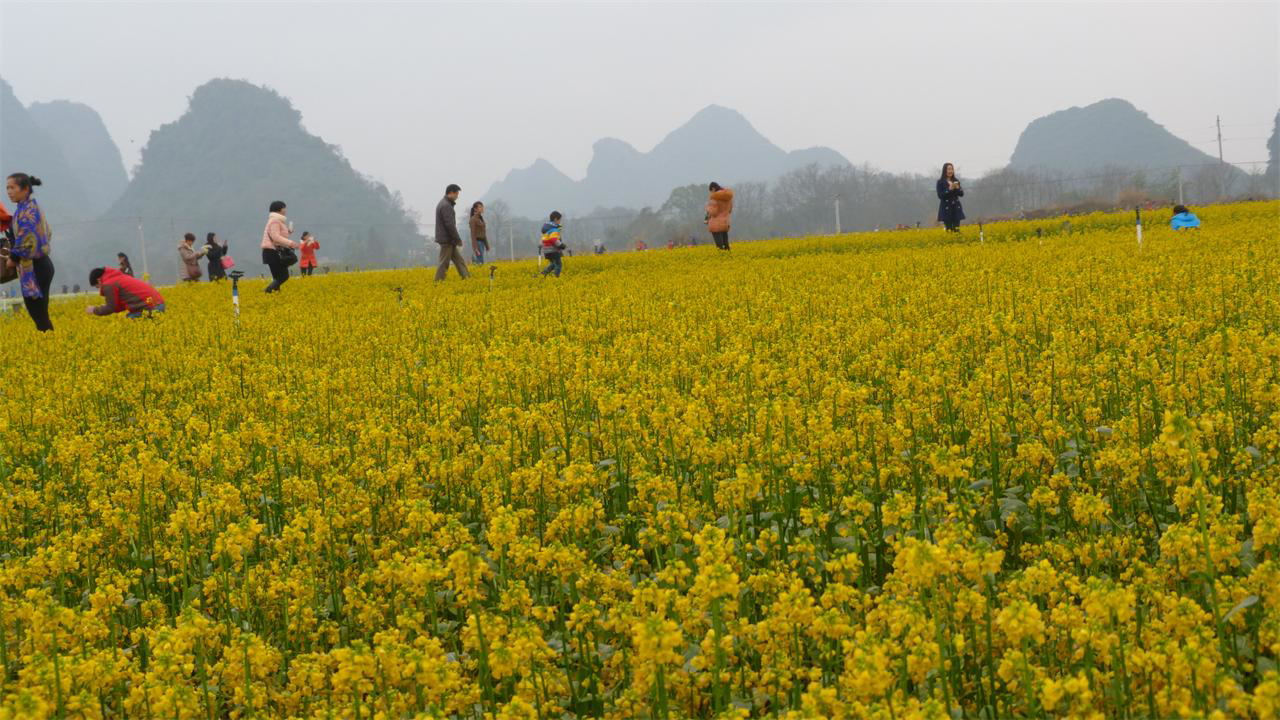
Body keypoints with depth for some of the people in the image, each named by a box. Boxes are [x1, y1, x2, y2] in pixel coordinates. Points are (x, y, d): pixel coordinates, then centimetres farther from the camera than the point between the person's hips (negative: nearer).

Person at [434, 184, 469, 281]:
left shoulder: (442, 204, 15)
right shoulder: (446, 206, -18)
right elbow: (450, 225, -23)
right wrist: (458, 239, -16)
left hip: (449, 240, 10)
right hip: (447, 240, -10)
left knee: (459, 261, 10)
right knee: (444, 263, -6)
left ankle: (466, 278, 11)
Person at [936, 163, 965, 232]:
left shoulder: (956, 181, 10)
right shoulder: (940, 182, -2)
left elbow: (962, 194, 8)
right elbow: (940, 195, -10)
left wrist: (957, 188, -10)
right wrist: (949, 189, -17)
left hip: (956, 207, 4)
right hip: (946, 208, -4)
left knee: (957, 229, 0)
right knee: (949, 229, -7)